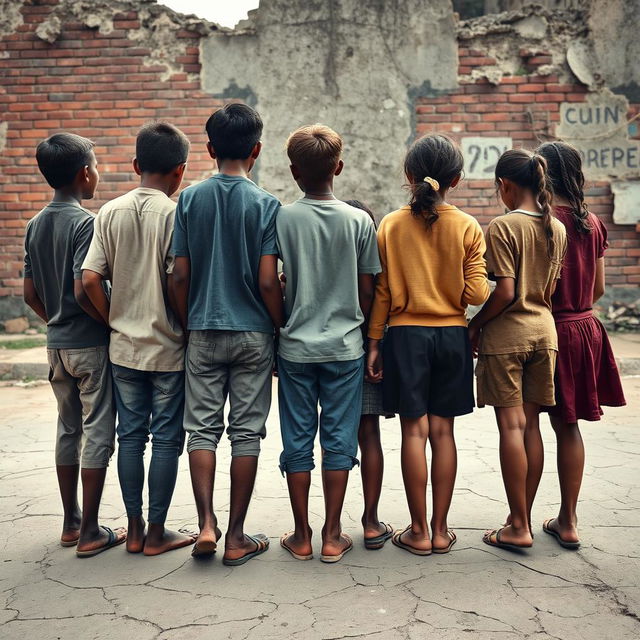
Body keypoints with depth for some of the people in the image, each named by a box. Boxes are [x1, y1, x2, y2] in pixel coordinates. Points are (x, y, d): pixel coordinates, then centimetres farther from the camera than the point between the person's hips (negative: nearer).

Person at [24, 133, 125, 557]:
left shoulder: (35, 226, 8)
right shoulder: (86, 223, -16)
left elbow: (30, 293, 10)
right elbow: (83, 291, -24)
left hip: (57, 343, 8)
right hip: (91, 344, -8)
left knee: (69, 430, 16)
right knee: (98, 433, 1)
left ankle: (71, 523, 25)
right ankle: (90, 532, 8)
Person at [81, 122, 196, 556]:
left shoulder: (111, 212, 1)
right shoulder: (175, 215, -12)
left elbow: (90, 279, -4)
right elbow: (176, 283, -18)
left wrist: (115, 322, 7)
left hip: (124, 346, 4)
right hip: (168, 347, -4)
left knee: (130, 435, 13)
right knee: (166, 438, 6)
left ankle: (135, 530, 22)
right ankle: (157, 533, 15)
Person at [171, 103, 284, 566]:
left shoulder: (190, 199, 0)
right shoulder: (266, 204, -6)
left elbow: (180, 275, -1)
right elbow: (268, 281, -10)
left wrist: (187, 324, 11)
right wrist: (281, 330, 2)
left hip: (203, 332, 2)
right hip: (253, 334, -1)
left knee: (203, 428, 12)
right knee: (247, 433, 6)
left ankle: (207, 525, 6)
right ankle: (237, 537, 14)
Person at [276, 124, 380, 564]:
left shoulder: (281, 219, -6)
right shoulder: (359, 221, -3)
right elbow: (367, 291, 0)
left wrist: (278, 330, 10)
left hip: (295, 346, 0)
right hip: (345, 346, 1)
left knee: (297, 441, 9)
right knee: (339, 439, 9)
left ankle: (301, 536, 19)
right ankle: (333, 536, 16)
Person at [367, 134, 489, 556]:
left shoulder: (392, 225, -3)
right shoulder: (468, 227, -3)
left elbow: (382, 292, -3)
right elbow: (477, 293, -6)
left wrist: (374, 342, 3)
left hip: (406, 334, -1)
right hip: (452, 335, 1)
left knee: (414, 431, 4)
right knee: (443, 431, 9)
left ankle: (418, 532, 12)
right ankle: (441, 529, 17)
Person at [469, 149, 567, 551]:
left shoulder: (503, 227, -12)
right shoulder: (557, 229, 8)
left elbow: (505, 292, -17)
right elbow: (553, 288, 10)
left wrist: (476, 325, -5)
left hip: (507, 332, -6)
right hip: (545, 331, 6)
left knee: (511, 425, -1)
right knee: (531, 425, 10)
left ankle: (518, 526, 4)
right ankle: (524, 518, 19)